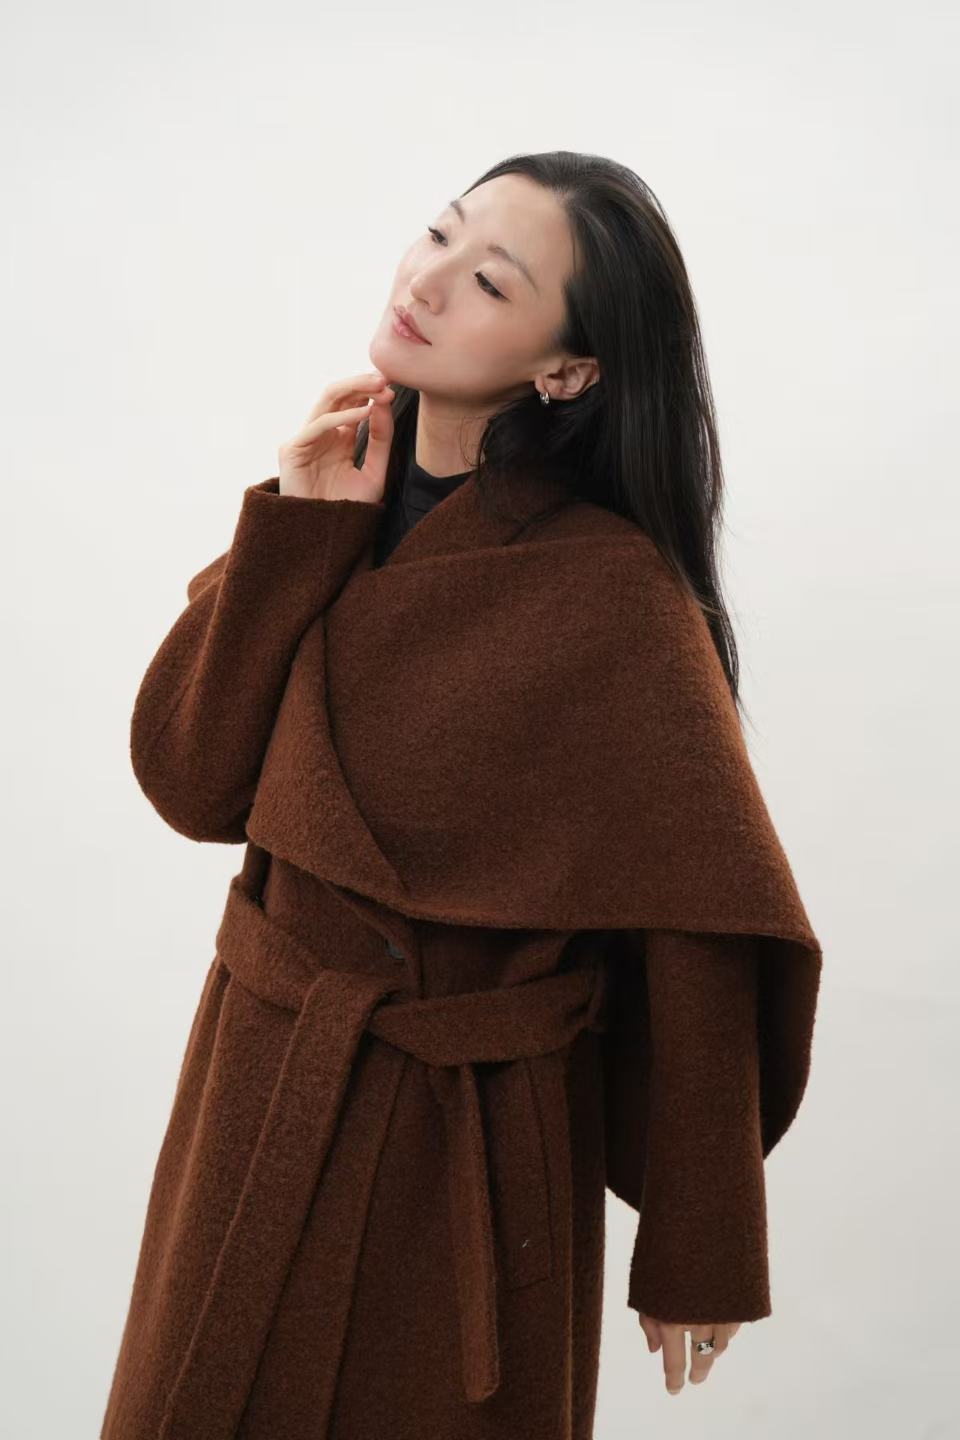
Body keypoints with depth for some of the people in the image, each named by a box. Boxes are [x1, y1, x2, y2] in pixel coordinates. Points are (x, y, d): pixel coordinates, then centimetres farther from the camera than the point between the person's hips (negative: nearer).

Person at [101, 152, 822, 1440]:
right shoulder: (337, 499, -2)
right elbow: (191, 781, -6)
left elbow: (705, 932, -16)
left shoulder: (607, 590, -20)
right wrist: (300, 529, -15)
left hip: (460, 1141, -6)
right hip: (263, 1091, 6)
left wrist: (695, 1261, -11)